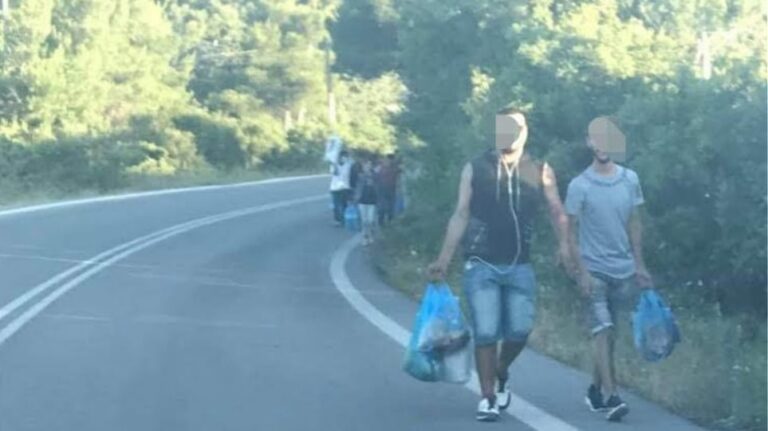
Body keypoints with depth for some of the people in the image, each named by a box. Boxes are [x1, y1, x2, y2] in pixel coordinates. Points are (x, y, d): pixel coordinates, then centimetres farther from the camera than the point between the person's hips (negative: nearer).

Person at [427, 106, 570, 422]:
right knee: (485, 333, -4)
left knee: (519, 330, -2)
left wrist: (564, 244, -17)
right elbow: (461, 215, 3)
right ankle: (488, 397, 7)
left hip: (520, 266, 1)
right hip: (481, 265, -1)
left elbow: (557, 211, 2)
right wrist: (444, 259, 1)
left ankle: (501, 374, 28)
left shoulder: (540, 171, 4)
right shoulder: (475, 169, 1)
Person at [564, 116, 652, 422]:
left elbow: (634, 225, 12)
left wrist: (639, 265, 9)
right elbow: (572, 233, -4)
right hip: (594, 270, -4)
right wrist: (581, 271, -11)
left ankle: (596, 389, 23)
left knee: (609, 332, 10)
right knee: (602, 331, -11)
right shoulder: (580, 186, -6)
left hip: (623, 270, 4)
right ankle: (610, 397, -15)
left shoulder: (630, 180, 5)